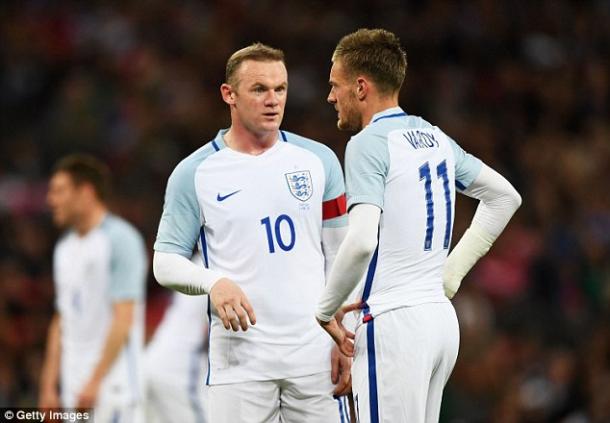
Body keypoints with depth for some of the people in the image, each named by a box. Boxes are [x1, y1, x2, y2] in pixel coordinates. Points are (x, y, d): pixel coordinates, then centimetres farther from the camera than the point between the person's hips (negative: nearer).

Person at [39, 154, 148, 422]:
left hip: (113, 390, -8)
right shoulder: (65, 247, 16)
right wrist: (48, 387, 13)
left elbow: (124, 319, -15)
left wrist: (95, 381, -20)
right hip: (75, 391, 8)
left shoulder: (120, 239, -9)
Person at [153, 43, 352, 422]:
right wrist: (213, 282, -16)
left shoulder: (318, 161, 7)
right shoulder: (194, 173, 1)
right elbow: (166, 262, 4)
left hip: (315, 355, 2)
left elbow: (340, 256, 10)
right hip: (240, 358, -2)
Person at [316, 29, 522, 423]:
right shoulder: (433, 136, 14)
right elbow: (505, 197, 24)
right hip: (442, 318, 8)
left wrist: (326, 311, -9)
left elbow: (361, 241, -22)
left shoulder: (369, 143, -10)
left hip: (393, 321, -8)